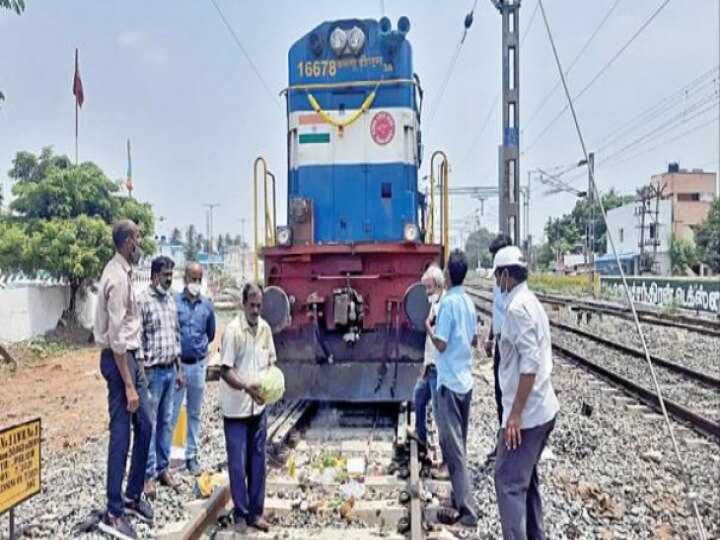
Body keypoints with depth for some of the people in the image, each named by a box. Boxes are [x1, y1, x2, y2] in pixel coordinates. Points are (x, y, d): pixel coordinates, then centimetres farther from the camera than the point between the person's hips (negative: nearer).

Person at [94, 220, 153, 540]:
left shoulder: (122, 272, 9)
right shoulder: (118, 278, -21)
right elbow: (116, 338, -23)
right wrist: (128, 385, -22)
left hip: (130, 355, 10)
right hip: (118, 358, -10)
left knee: (144, 426, 15)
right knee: (121, 434, -1)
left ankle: (133, 496, 29)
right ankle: (113, 514, 11)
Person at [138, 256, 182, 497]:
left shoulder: (171, 300, 11)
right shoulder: (143, 301, -11)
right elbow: (137, 340, -14)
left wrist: (179, 368, 15)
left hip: (170, 370, 7)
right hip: (153, 371, -7)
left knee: (166, 422, 13)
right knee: (149, 424, 2)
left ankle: (163, 468, 24)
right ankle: (149, 474, 11)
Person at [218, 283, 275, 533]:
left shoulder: (265, 328, 1)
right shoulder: (233, 330, -16)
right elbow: (225, 370, -17)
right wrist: (246, 387, -30)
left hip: (259, 406, 5)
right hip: (236, 408, -5)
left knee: (257, 461, 13)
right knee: (237, 463, 5)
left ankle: (256, 512, 25)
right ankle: (241, 514, 22)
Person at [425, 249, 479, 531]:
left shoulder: (447, 302, -17)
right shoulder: (468, 302, 8)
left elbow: (441, 344, -19)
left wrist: (427, 325, -4)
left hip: (450, 382, -8)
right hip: (466, 380, 8)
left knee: (452, 445, -3)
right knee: (459, 443, 17)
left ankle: (466, 510, -1)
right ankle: (461, 497, 28)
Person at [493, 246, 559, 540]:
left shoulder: (517, 307, -18)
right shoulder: (532, 303, 12)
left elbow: (530, 363, -24)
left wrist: (515, 413, -22)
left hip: (526, 413, -10)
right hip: (542, 409, 10)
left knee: (509, 482, -3)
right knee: (526, 478, 20)